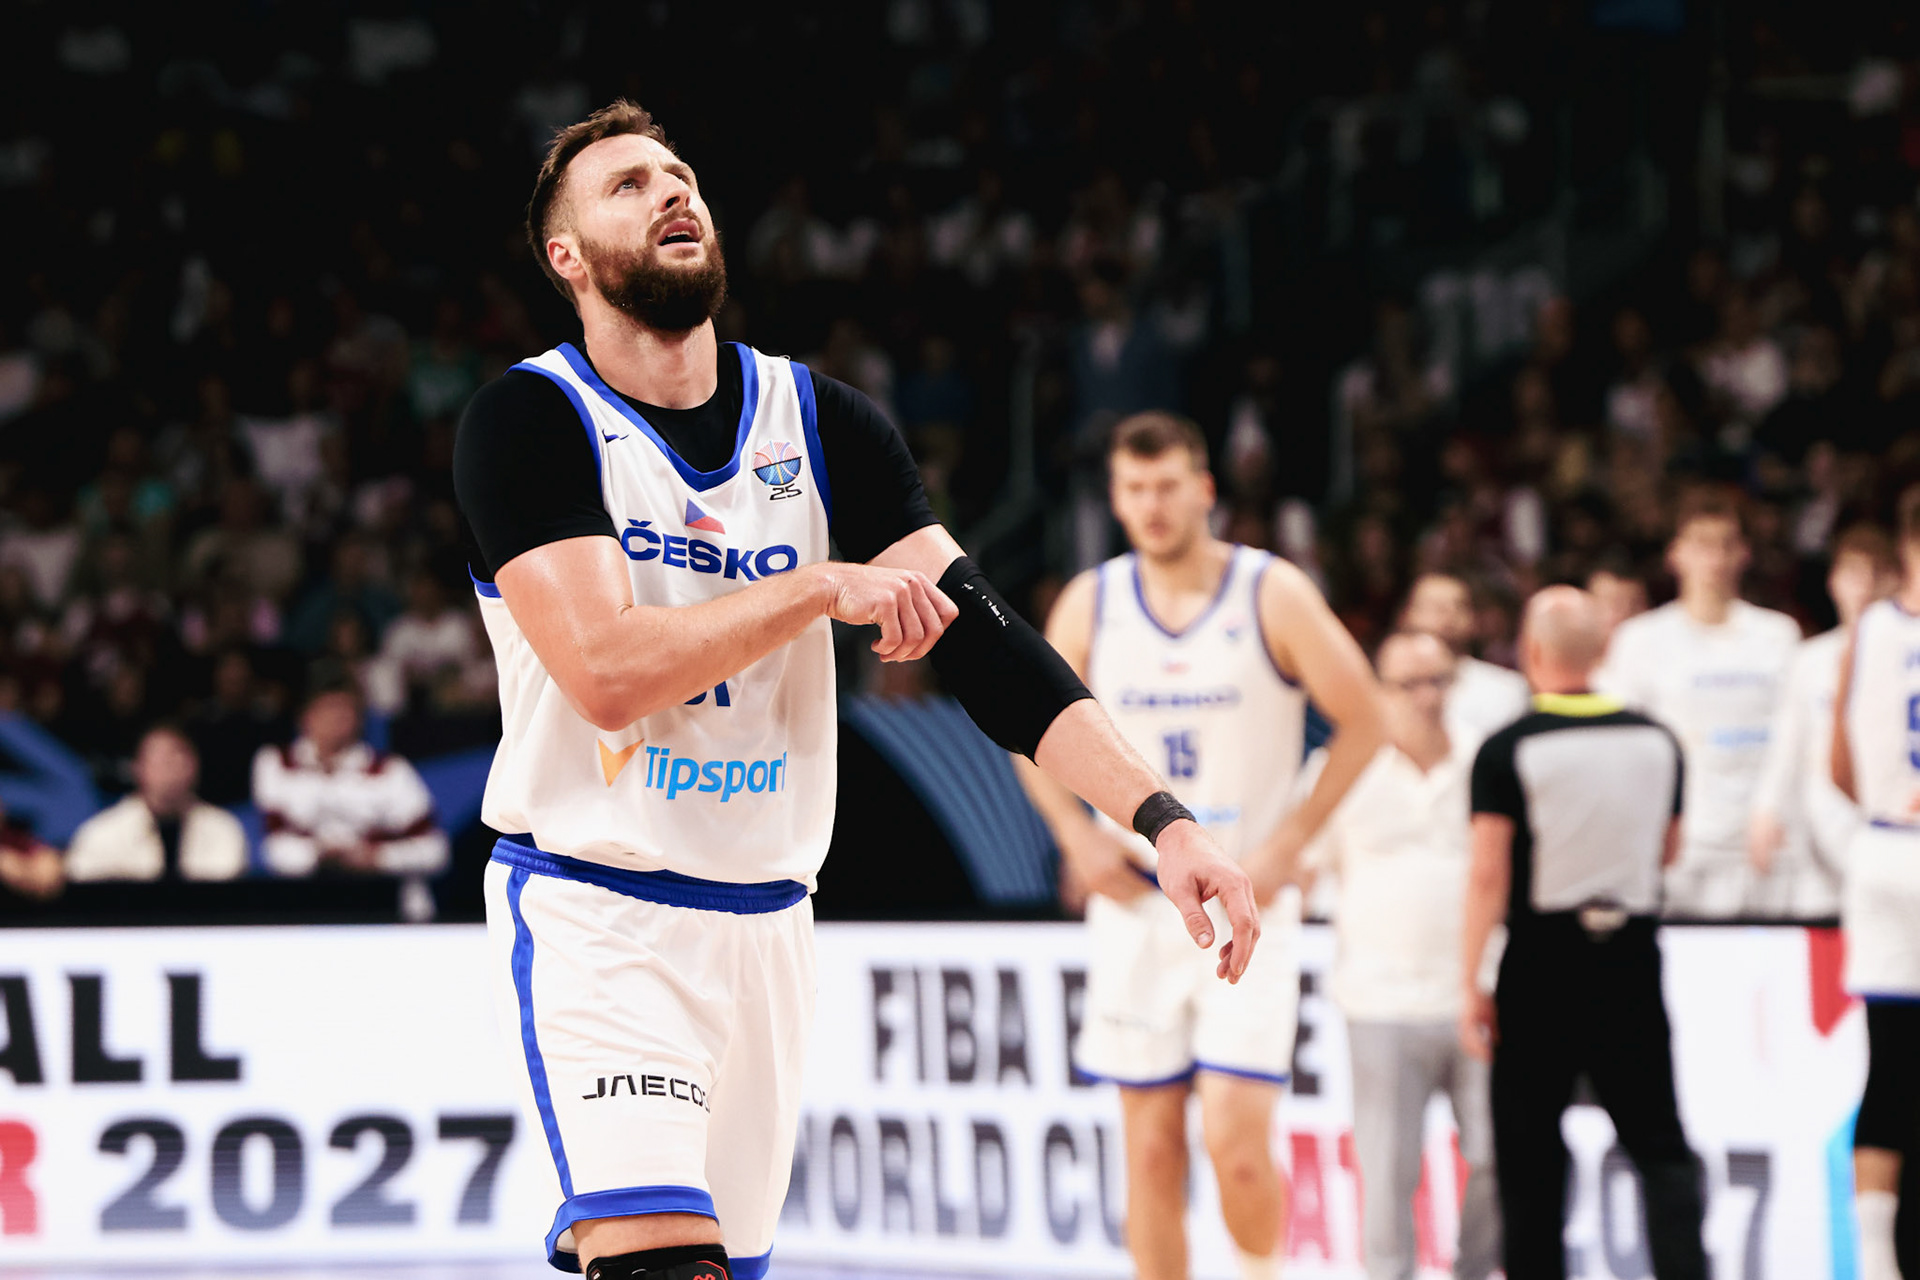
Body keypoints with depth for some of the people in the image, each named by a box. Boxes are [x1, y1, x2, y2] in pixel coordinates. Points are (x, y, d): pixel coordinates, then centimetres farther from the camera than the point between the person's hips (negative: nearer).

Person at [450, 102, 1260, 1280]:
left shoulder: (819, 421, 4)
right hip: (592, 916, -5)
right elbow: (607, 675, -22)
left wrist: (1161, 817, -15)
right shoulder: (531, 421, -10)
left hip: (765, 920, 5)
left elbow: (978, 634, -4)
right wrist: (824, 588, -17)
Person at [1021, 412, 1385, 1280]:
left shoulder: (1272, 595, -6)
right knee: (1152, 1146, 3)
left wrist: (1290, 841, -8)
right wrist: (1079, 837, -1)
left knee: (1235, 1135, -13)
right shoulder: (1089, 605, 2)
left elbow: (1362, 722, -2)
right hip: (1135, 902, 3)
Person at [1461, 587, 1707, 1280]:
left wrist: (1469, 983, -6)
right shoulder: (1658, 741, 3)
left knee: (1530, 1147, 7)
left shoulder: (1508, 749, -9)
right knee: (1658, 1142, 7)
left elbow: (1489, 875, -11)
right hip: (1632, 962, 3)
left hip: (1542, 963, -3)